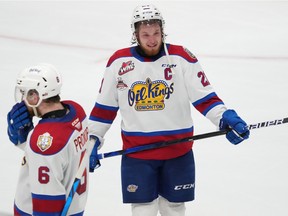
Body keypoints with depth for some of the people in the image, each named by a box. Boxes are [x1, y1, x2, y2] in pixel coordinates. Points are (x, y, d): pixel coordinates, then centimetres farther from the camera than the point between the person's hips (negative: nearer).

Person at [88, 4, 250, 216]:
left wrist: (226, 119, -20)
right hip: (136, 153, 0)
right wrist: (92, 141, 7)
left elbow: (204, 97, -5)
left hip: (177, 152, 0)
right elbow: (105, 107, 7)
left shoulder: (182, 58, -6)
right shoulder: (119, 62, -2)